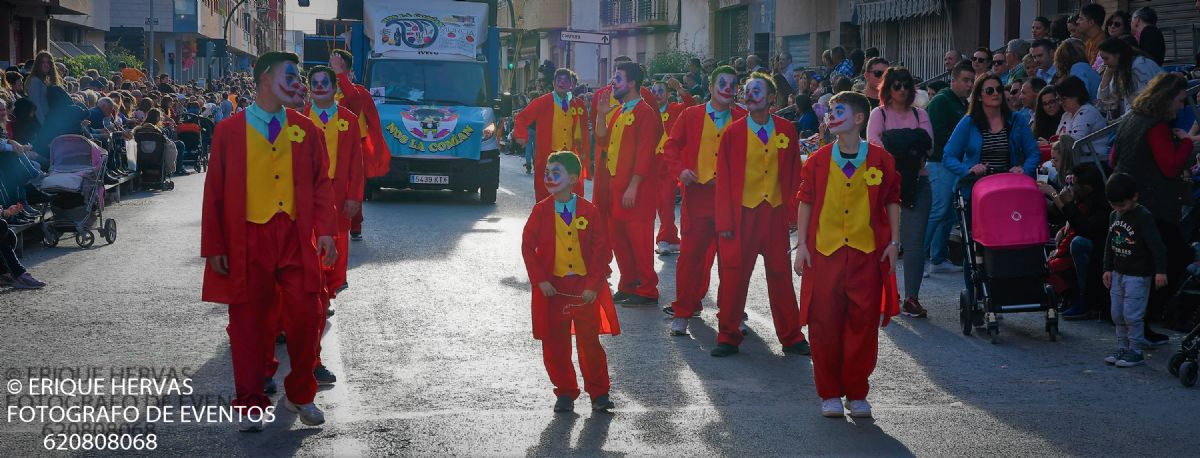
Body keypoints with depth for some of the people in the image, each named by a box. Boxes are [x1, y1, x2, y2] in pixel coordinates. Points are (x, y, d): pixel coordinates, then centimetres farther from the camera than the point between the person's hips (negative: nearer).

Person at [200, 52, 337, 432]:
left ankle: (300, 395, 21)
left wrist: (324, 230, -6)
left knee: (305, 316, 1)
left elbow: (321, 183, 7)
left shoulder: (305, 129, 7)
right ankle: (251, 404, 16)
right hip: (247, 240, -2)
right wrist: (214, 246, -3)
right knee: (248, 321, 4)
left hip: (296, 237, 2)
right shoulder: (230, 130, 0)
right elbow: (214, 191, 0)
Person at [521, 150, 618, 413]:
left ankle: (599, 393, 12)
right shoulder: (541, 211, -1)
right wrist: (540, 281, -10)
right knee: (555, 345, 5)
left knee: (590, 342, 2)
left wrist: (593, 284, -11)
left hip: (585, 290, -1)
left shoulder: (589, 212, -4)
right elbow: (528, 247, -1)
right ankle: (565, 393, 18)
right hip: (552, 288, 1)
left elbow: (602, 251, -3)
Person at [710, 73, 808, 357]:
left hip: (775, 213, 1)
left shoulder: (786, 130, 3)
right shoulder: (734, 132, -1)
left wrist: (794, 213, -1)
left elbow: (794, 173, 6)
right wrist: (724, 221, -6)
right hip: (742, 214, -1)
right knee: (734, 275, 3)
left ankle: (791, 337, 17)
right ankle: (728, 337, 14)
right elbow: (723, 179, -1)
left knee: (780, 275, 8)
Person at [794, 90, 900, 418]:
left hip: (867, 253, 0)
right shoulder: (818, 161, 3)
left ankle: (857, 393, 14)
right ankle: (829, 394, 13)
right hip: (824, 252, 1)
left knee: (863, 323, 2)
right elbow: (805, 203, 6)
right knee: (824, 324, 2)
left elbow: (892, 202, 8)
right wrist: (802, 244, 0)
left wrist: (893, 243, 2)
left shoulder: (880, 160, 1)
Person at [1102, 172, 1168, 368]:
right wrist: (1108, 268, 14)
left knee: (1132, 315, -7)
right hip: (1118, 274, 8)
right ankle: (1123, 349, 22)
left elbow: (1157, 245, -21)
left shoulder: (1143, 217, -16)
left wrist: (1160, 271, -27)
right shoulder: (1114, 216, 7)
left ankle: (1136, 352, 3)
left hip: (1138, 276, -8)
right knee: (1117, 314, 11)